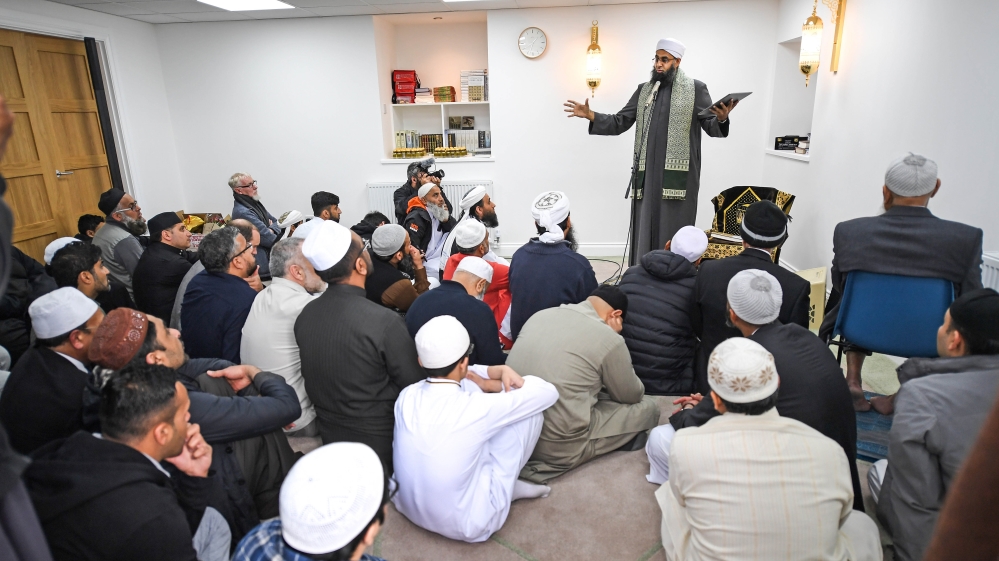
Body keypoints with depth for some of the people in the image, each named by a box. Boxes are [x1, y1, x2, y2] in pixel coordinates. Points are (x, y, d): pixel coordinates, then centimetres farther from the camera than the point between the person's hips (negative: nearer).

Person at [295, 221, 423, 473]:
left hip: (331, 441, 6)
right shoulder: (385, 322, -27)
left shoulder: (303, 317, -8)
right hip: (383, 444, -5)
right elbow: (415, 387, -17)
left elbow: (315, 380, 6)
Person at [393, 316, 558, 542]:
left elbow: (454, 375, 8)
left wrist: (501, 370, -6)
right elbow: (549, 392, -13)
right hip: (466, 525, -5)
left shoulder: (406, 396, -12)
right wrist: (488, 384, -4)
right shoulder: (477, 408, -27)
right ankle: (504, 486, 19)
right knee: (531, 414, -5)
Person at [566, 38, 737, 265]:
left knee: (673, 230, 0)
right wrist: (590, 115, -2)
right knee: (645, 227, 7)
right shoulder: (644, 90, 14)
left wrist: (722, 118, -24)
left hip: (678, 173, -4)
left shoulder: (695, 88, 3)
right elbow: (620, 123, 11)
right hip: (647, 172, 4)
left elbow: (711, 127, -1)